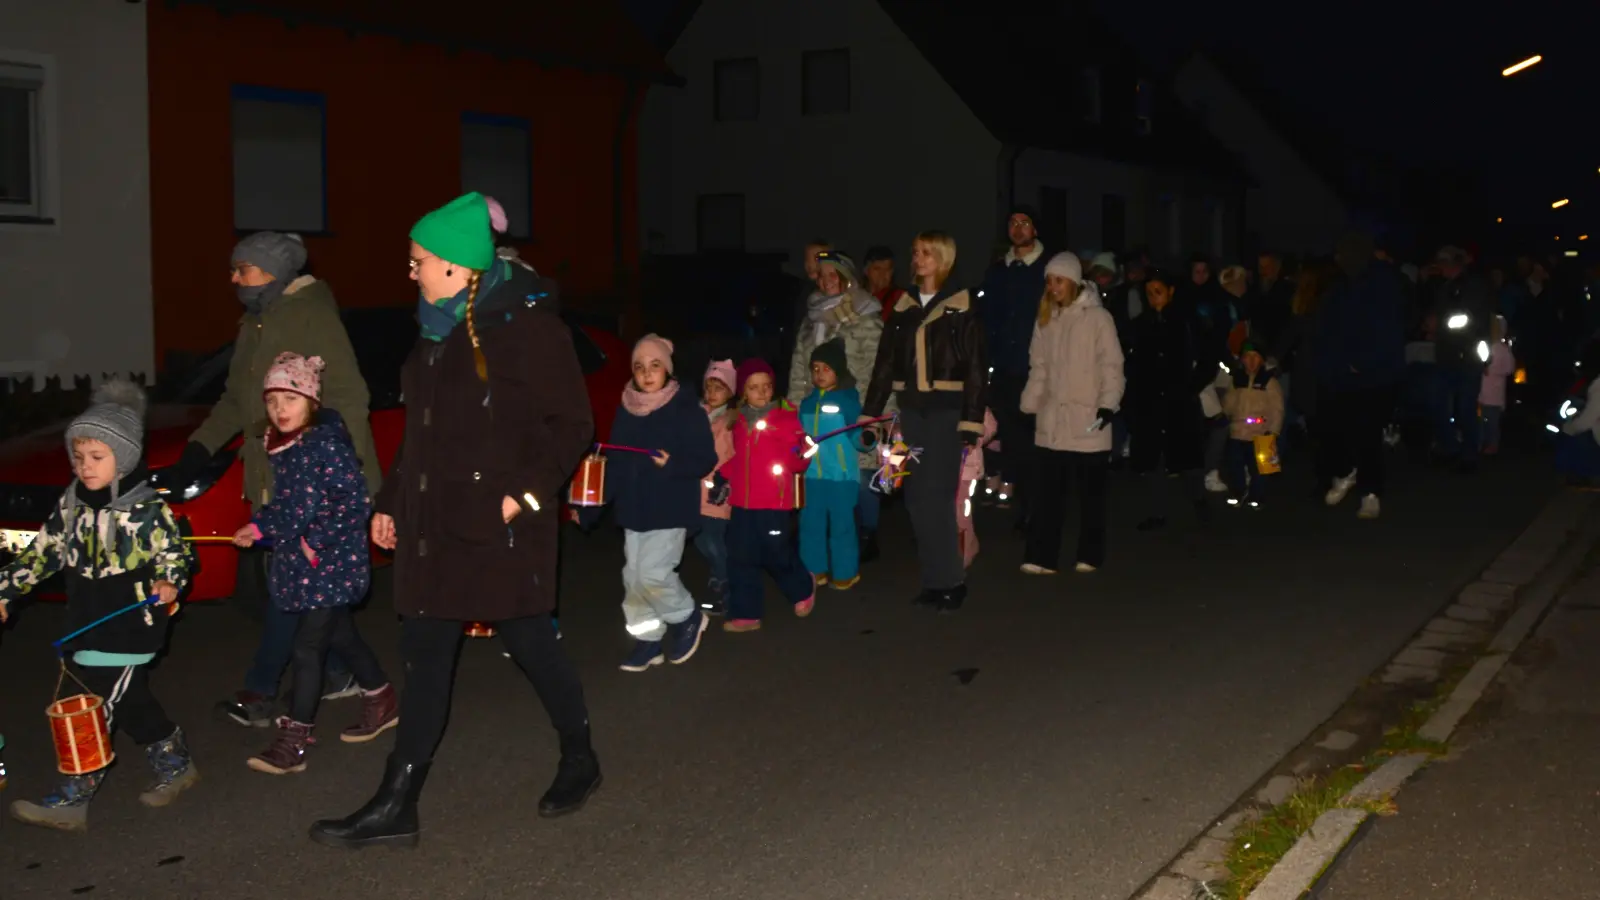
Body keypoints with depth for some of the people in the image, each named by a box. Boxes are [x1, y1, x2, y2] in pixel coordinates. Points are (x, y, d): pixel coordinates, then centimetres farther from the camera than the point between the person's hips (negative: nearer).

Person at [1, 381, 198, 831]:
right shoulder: (71, 504, 6)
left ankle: (71, 800, -1)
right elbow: (43, 551, 12)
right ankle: (174, 762, 31)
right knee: (129, 703, 13)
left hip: (130, 629, -6)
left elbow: (175, 553, -5)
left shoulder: (147, 508, -11)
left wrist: (169, 583, -25)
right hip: (86, 625, 6)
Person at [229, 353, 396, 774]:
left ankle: (293, 741, -1)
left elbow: (357, 502, -20)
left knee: (307, 648, -6)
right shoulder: (279, 446, 8)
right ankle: (381, 702, 36)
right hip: (299, 562, 8)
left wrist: (317, 541, -20)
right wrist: (259, 526, 8)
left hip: (333, 562, -8)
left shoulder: (326, 442, -17)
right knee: (341, 635, 18)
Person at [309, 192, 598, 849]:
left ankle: (580, 760, 31)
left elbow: (571, 423, -12)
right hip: (435, 522, 8)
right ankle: (395, 808, 13)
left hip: (500, 523, -8)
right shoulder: (438, 330, 12)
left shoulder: (525, 325, -12)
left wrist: (527, 491, -20)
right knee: (424, 657, 8)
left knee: (528, 640, 6)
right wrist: (391, 501, 19)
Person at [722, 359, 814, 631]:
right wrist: (725, 475, 9)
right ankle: (746, 614, 13)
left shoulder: (786, 417, -4)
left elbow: (798, 460, -5)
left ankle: (803, 589, 29)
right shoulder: (739, 421, 10)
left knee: (777, 554, -1)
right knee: (741, 557, 5)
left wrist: (799, 455, -26)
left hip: (774, 502, -5)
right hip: (742, 501, 5)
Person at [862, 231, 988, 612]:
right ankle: (934, 579, 11)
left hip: (946, 410, -5)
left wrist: (971, 421, -13)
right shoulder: (904, 307, 11)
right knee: (917, 497, 4)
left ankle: (950, 580, 0)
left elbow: (976, 367, -7)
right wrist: (869, 412, 7)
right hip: (912, 411, 5)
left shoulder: (960, 307, -3)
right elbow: (885, 363, 12)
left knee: (936, 495, -10)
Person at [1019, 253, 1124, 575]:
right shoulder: (1045, 319, 12)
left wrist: (1109, 403, -16)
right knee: (1046, 490, -2)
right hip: (1052, 418, 4)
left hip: (1087, 418, -4)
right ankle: (1042, 557, -1)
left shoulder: (1097, 317, -5)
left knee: (1090, 490, 6)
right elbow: (1039, 367, 14)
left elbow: (1112, 365, -8)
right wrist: (1028, 406, 10)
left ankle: (1090, 555, 16)